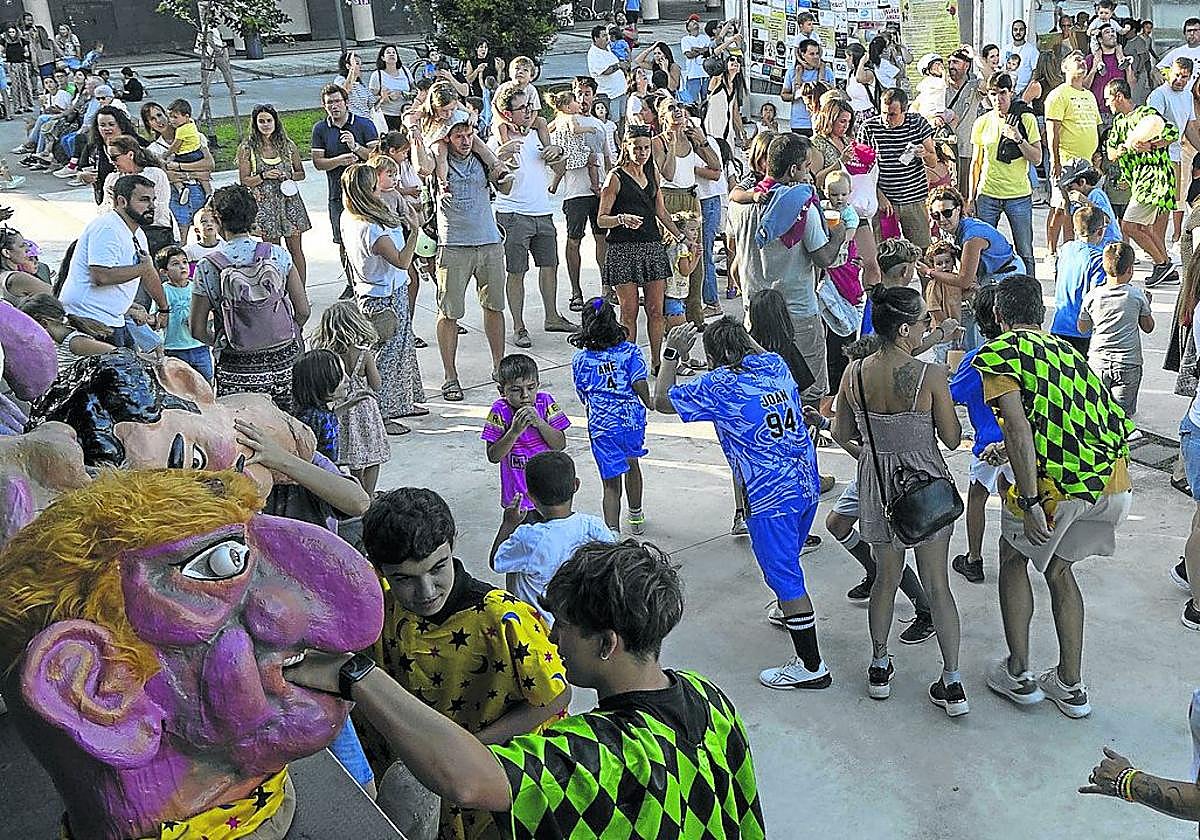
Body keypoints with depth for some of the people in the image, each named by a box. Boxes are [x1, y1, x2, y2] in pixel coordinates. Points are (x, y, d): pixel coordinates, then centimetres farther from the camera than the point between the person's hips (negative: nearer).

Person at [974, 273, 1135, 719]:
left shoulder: (996, 354, 0)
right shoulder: (1065, 349, 21)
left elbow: (1019, 428, -15)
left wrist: (1030, 503, -17)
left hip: (1057, 485, -6)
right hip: (1115, 482, 6)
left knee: (1014, 559, 21)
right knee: (1059, 568, 25)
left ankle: (1018, 674, 25)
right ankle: (1071, 686, 29)